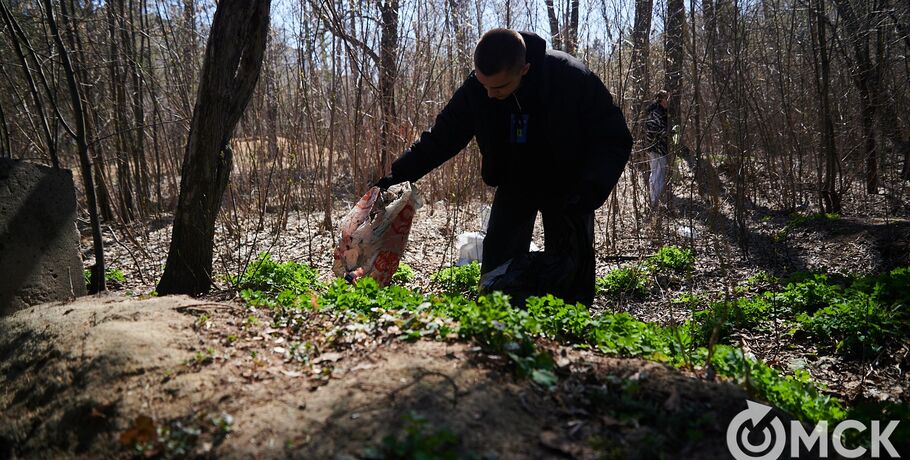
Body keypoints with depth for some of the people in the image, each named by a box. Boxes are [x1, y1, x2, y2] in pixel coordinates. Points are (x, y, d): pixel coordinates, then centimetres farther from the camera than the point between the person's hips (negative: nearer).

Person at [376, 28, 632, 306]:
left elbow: (614, 139, -19)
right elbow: (441, 137, -5)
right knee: (497, 262, -5)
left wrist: (592, 188, -35)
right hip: (514, 184, 3)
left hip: (567, 187, -2)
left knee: (570, 272, -4)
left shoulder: (573, 78, -28)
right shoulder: (475, 90, -19)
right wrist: (398, 175, -15)